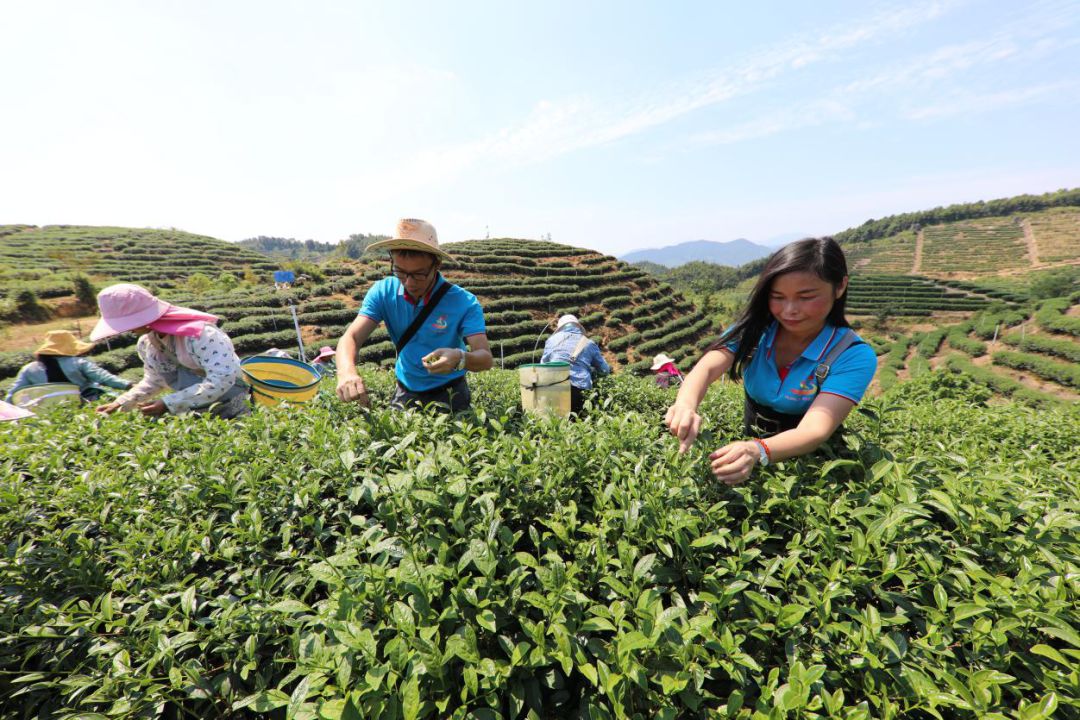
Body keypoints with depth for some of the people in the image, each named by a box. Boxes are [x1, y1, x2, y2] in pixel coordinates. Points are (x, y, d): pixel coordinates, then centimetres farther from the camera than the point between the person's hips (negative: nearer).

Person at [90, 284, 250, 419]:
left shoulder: (200, 333, -22)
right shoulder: (146, 343, 5)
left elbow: (223, 379, -28)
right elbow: (154, 380, 21)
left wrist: (168, 404, -24)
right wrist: (121, 404, 8)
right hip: (195, 415, 7)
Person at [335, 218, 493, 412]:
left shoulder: (464, 302, -19)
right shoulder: (383, 292, -10)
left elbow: (485, 358, -24)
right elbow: (351, 337, -16)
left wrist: (460, 358, -46)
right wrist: (347, 372, -38)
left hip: (449, 396, -2)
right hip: (405, 393, 3)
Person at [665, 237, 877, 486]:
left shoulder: (854, 357, -19)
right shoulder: (754, 329, -13)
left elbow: (815, 430, -30)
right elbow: (707, 368, -29)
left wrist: (757, 452, -50)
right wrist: (686, 405, -50)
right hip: (750, 444, 4)